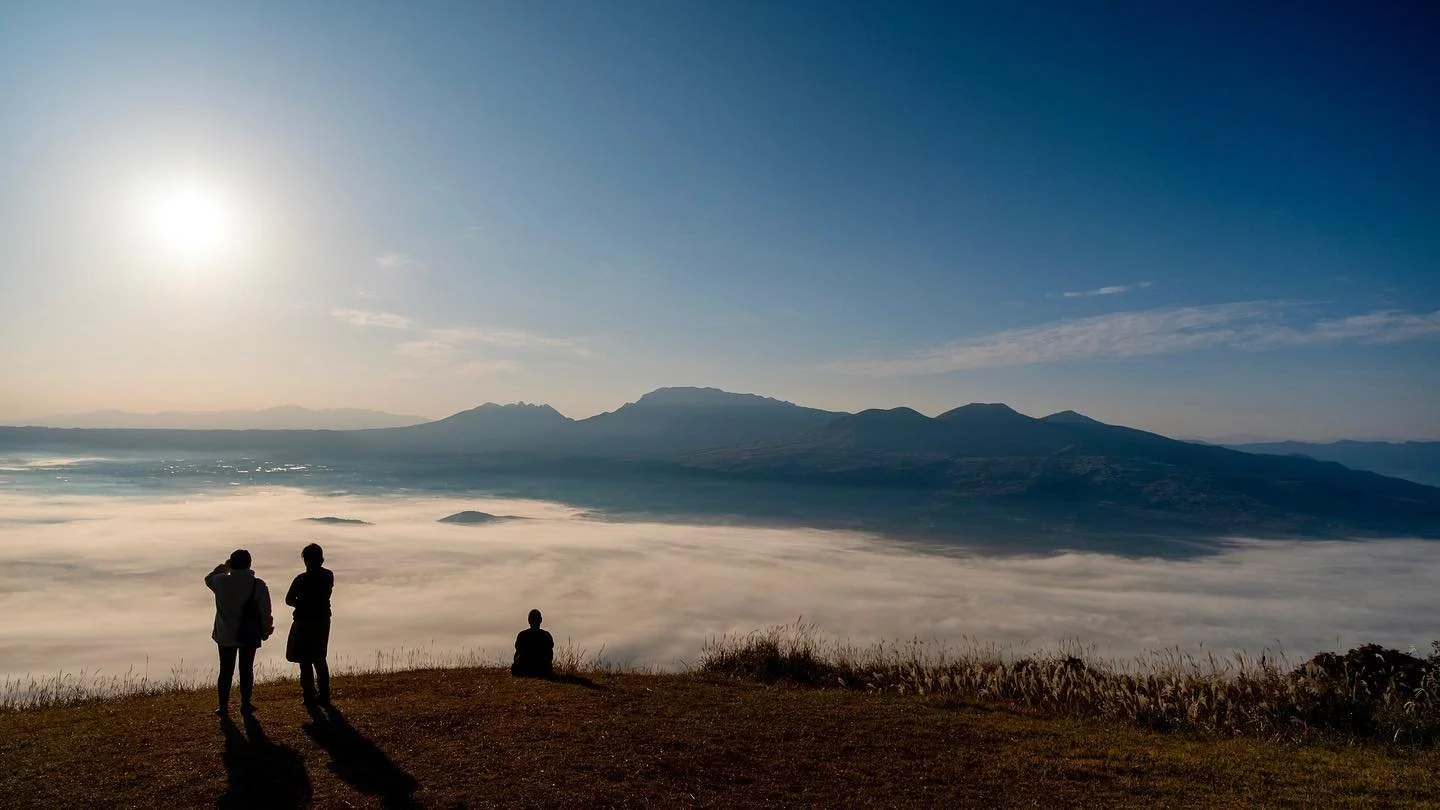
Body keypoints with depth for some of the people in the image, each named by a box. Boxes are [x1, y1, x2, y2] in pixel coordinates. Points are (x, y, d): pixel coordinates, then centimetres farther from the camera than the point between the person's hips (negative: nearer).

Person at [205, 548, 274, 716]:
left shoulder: (221, 581, -11)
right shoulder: (258, 585, -15)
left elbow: (208, 579, 16)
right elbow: (265, 612, -9)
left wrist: (223, 567, 19)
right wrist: (266, 631, 5)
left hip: (225, 635, 1)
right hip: (249, 635, -1)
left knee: (226, 670, 13)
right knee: (246, 669, 11)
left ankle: (223, 706, 18)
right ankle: (245, 705, 18)